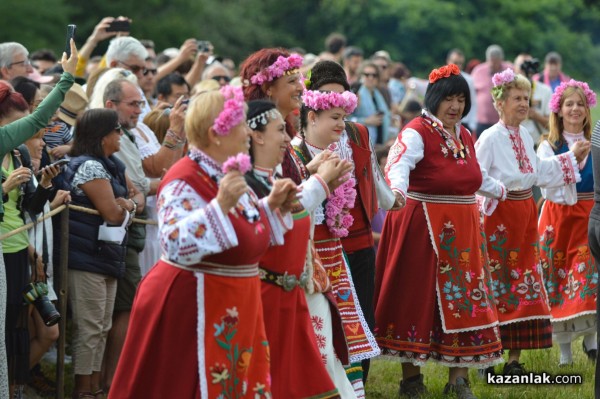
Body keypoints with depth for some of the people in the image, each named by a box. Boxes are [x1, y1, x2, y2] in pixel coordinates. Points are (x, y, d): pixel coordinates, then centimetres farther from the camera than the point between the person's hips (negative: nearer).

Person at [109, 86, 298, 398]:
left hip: (232, 311, 9)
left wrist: (272, 205, 9)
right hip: (193, 307, -9)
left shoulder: (229, 174, 10)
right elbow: (176, 246, -32)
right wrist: (220, 204, -37)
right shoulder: (185, 181, -18)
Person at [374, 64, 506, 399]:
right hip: (423, 225, -7)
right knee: (417, 297, -2)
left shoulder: (466, 137, 13)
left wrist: (502, 190, 45)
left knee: (463, 298, 6)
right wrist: (397, 190, -51)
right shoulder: (417, 132, -12)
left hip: (463, 229, 7)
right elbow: (398, 164, -31)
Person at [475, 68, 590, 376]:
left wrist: (572, 156, 22)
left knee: (524, 284, 7)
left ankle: (514, 359, 13)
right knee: (498, 284, -3)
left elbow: (540, 172, 18)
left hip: (525, 214, 7)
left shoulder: (525, 136, 10)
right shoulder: (490, 137, -13)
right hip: (499, 215, -7)